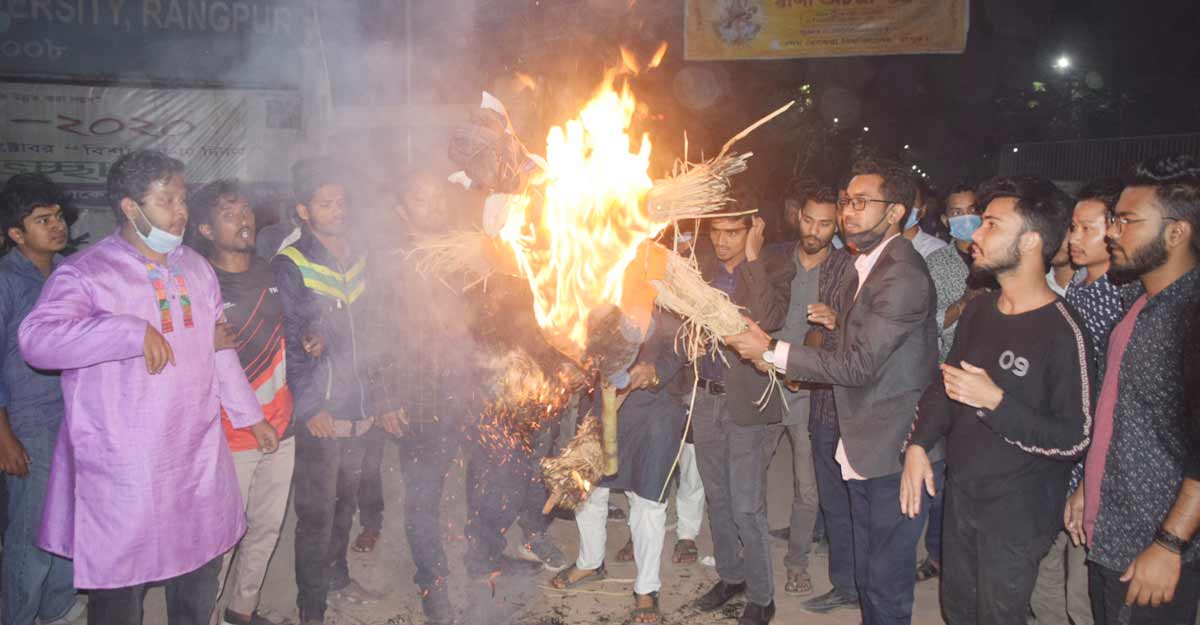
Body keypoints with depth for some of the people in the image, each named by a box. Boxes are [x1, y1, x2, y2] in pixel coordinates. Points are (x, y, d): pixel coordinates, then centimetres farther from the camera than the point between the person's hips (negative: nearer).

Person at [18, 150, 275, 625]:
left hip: (199, 458, 6)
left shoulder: (196, 268, 10)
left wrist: (251, 416, 18)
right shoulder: (86, 273, -11)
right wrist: (135, 331, -34)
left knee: (200, 576, 18)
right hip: (125, 471, -5)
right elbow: (37, 339, -26)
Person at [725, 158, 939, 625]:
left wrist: (773, 353, -18)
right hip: (865, 449, 10)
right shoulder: (871, 265, 13)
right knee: (869, 573, 20)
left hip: (893, 452, -10)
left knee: (886, 583, 2)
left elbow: (861, 365, -23)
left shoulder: (903, 275, -20)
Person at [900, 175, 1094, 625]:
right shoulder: (978, 309, 3)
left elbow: (1074, 439, -19)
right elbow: (945, 383, 11)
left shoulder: (1062, 332, -20)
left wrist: (995, 400, -25)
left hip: (1018, 512, -6)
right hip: (961, 494, 7)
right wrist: (918, 444, -2)